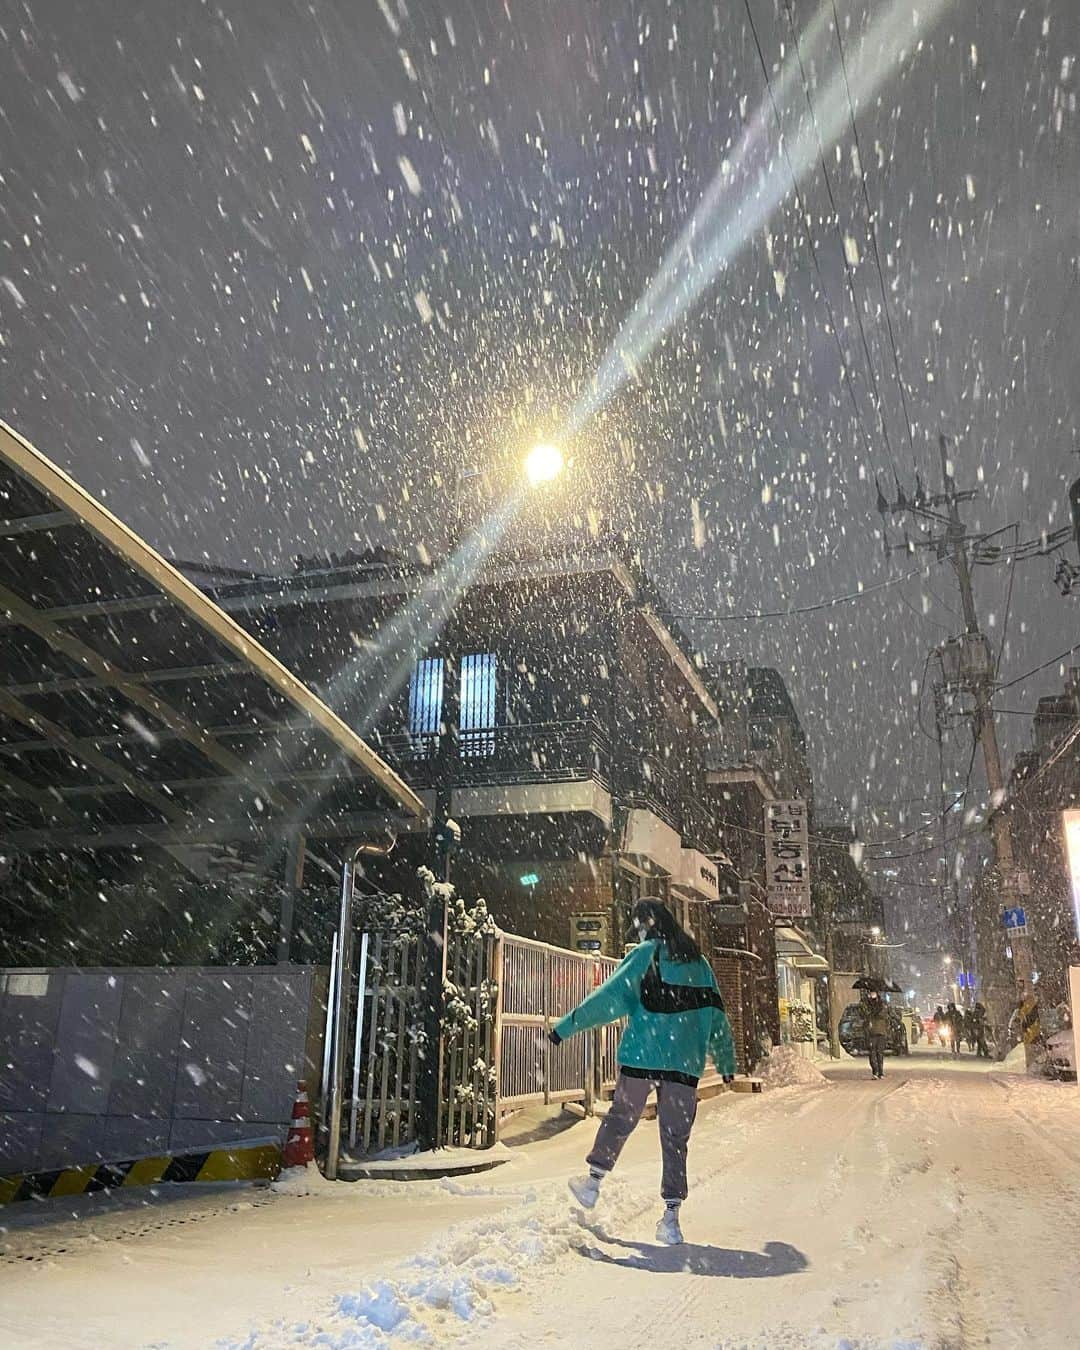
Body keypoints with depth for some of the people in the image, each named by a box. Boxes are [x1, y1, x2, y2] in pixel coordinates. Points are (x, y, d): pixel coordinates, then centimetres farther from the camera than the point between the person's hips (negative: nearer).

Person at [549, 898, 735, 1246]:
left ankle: (593, 1181, 23)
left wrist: (567, 1026, -10)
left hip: (641, 1057, -3)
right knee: (675, 1138, 7)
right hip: (685, 1062, 3)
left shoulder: (646, 954, -3)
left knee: (620, 1118, 16)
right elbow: (716, 1015, 16)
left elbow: (610, 996, -11)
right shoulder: (698, 961, 12)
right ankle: (671, 1215, 3)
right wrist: (726, 1061, 25)